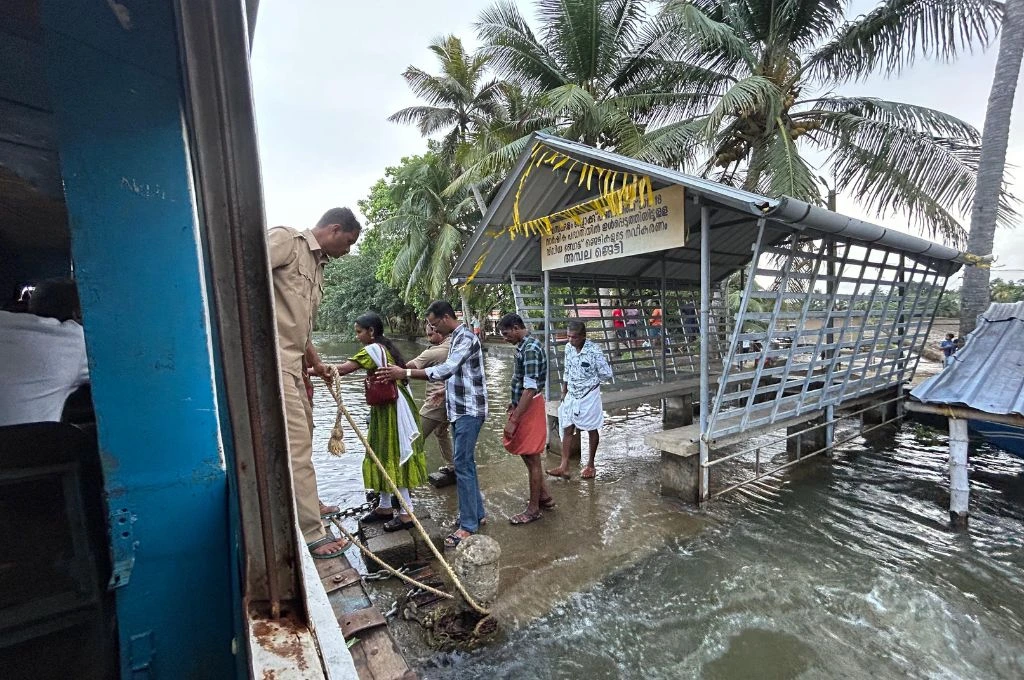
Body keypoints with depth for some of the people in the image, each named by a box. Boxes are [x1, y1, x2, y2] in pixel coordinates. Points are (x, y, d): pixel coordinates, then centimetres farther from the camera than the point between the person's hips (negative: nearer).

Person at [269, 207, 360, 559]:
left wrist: (315, 362, 22)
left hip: (292, 360, 10)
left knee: (302, 433, 20)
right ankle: (310, 533, 1)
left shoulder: (317, 266, 19)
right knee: (295, 441, -8)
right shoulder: (285, 238, -6)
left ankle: (305, 501, 40)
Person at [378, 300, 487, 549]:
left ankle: (468, 526, 5)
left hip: (469, 411, -10)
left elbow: (446, 369, -29)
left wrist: (405, 373, -29)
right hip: (460, 410, 10)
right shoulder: (456, 338, 14)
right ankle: (476, 512, 28)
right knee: (465, 462, 15)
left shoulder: (466, 337, -17)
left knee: (462, 464, -6)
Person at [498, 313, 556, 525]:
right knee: (528, 456, 19)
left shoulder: (530, 349, -23)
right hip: (524, 405, 10)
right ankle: (544, 497, 34)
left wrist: (513, 420, -25)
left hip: (530, 409, -10)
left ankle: (534, 509, 20)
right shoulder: (525, 345, 9)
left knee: (532, 459, 4)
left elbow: (530, 389, -27)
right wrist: (514, 401, 25)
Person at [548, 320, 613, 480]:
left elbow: (607, 374, -15)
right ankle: (564, 466, 13)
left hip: (589, 396, -5)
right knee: (567, 429, 5)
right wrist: (564, 391, 11)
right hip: (572, 395, 5)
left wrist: (591, 381, -2)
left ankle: (590, 464, 27)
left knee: (592, 430, 11)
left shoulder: (594, 350, -20)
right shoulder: (568, 348, -2)